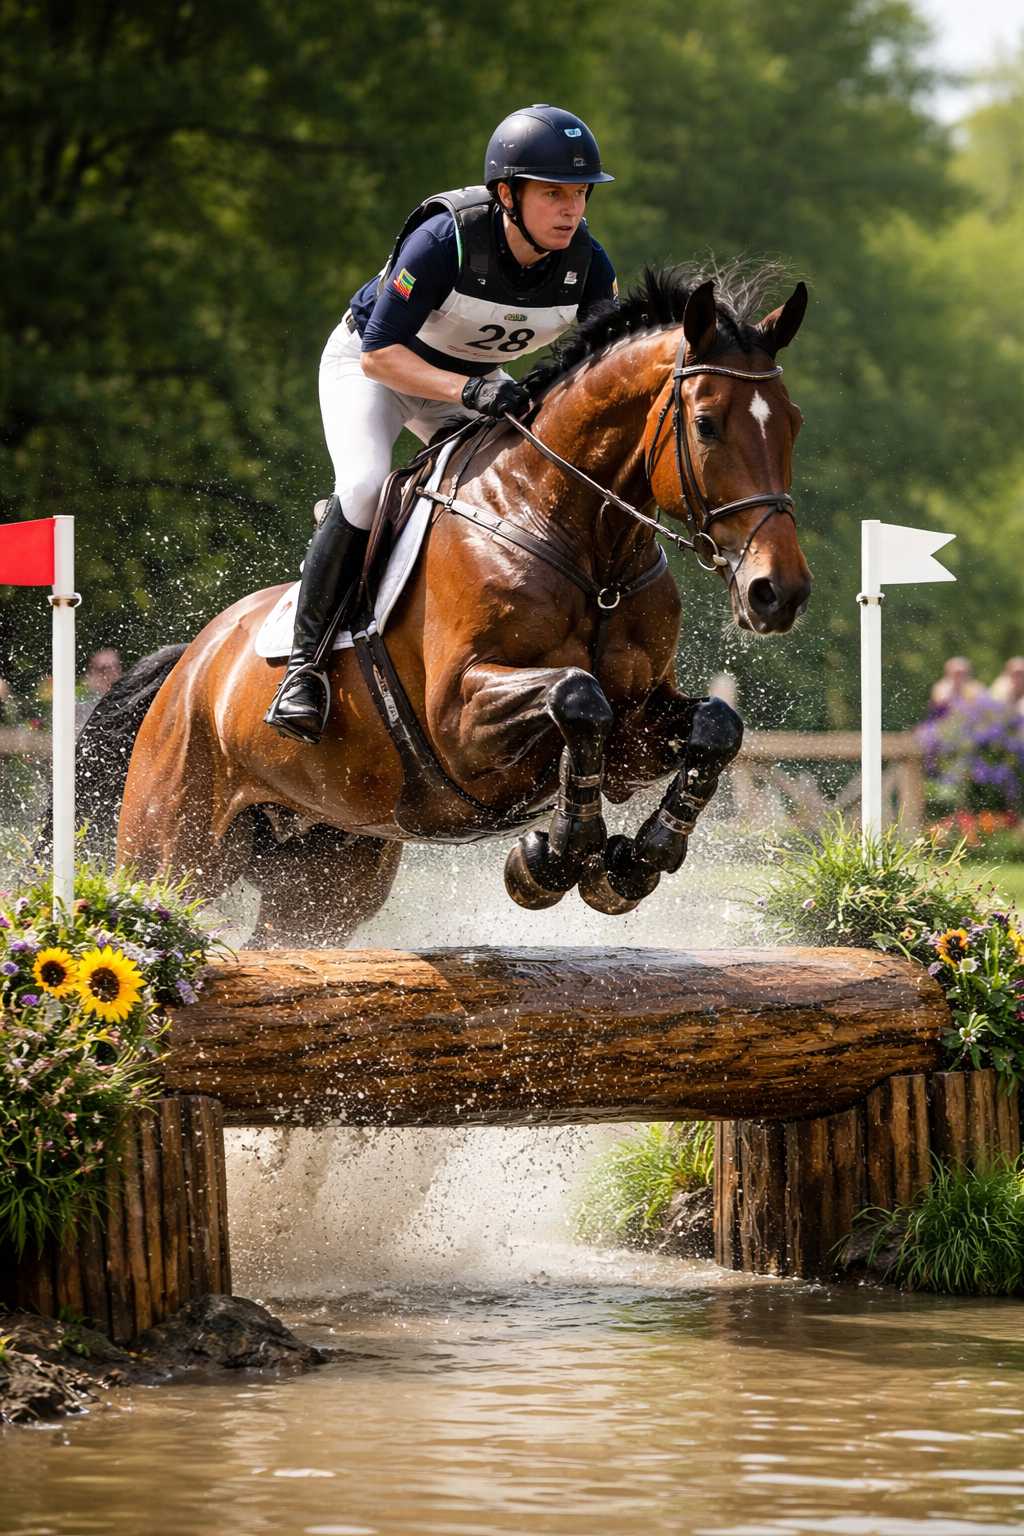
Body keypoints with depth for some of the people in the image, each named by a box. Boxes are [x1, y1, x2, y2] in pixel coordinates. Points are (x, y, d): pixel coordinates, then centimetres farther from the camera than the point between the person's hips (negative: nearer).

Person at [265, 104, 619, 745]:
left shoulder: (587, 263, -21)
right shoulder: (445, 239, -35)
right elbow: (380, 355, -34)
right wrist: (468, 390, -48)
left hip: (480, 380, 5)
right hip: (369, 362, -5)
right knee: (366, 486, -29)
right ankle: (305, 662, -19)